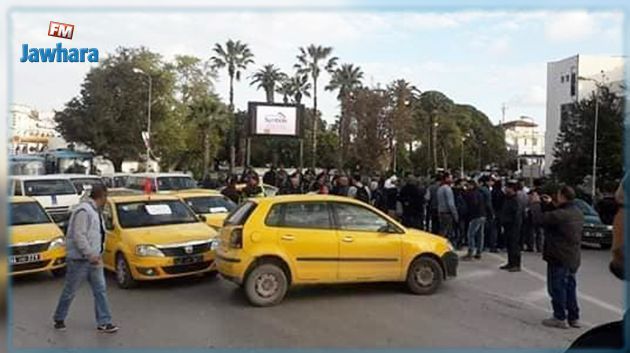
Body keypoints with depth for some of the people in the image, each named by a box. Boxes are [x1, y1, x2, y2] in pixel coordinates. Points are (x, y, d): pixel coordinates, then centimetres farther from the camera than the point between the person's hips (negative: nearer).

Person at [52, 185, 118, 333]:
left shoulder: (96, 211, 13)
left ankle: (103, 322, 8)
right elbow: (78, 236, -24)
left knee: (100, 290, 4)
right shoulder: (83, 211, -18)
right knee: (70, 291, 7)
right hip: (79, 259, -9)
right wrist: (90, 255, -24)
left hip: (93, 258, 9)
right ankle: (59, 318, 27)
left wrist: (97, 255, 14)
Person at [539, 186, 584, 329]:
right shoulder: (578, 213, 6)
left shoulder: (561, 214, -23)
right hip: (573, 258, 9)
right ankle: (574, 317, 25)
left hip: (559, 258, -8)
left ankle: (560, 318, 9)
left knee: (557, 287, 3)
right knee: (570, 286, 17)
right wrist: (550, 204, 17)